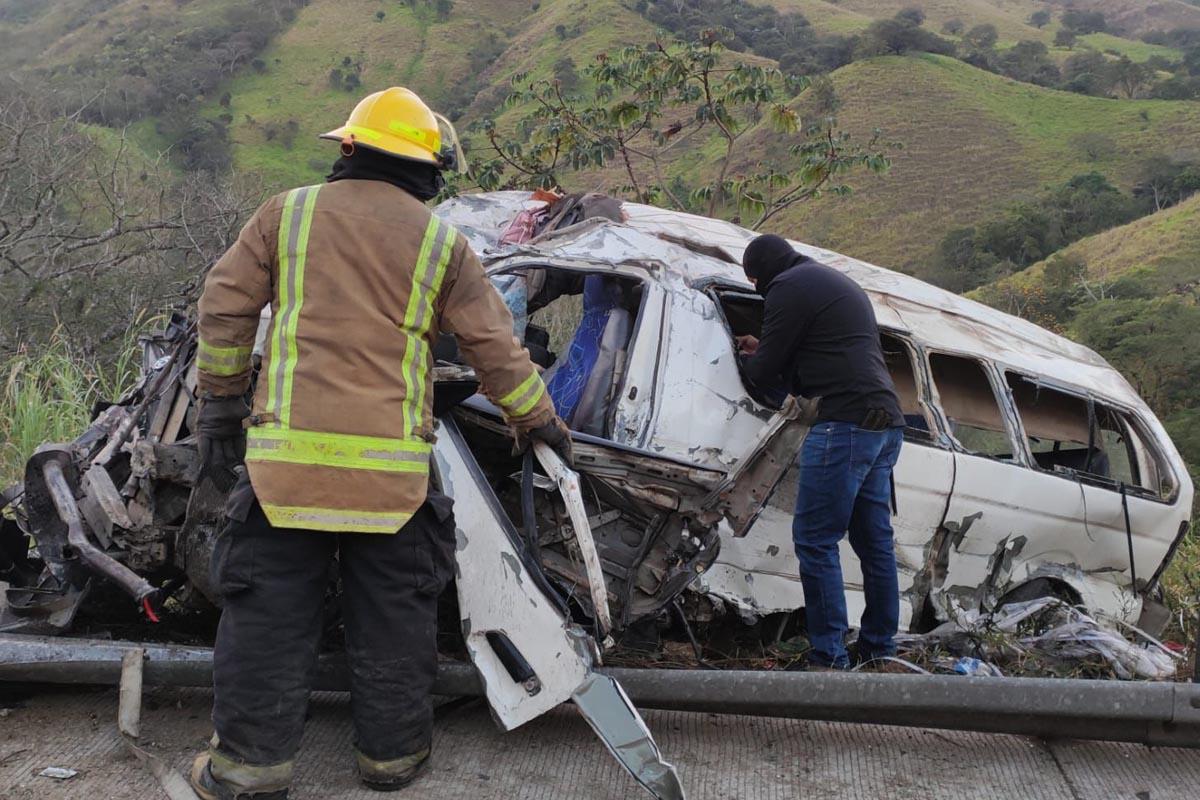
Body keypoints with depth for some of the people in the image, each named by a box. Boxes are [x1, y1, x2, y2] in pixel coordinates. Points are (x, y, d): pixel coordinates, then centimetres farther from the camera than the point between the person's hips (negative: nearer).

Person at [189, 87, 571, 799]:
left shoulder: (286, 213, 9)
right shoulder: (442, 242, 7)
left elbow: (225, 310, 8)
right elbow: (496, 346, 8)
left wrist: (219, 407, 16)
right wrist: (538, 421, 20)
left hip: (285, 452, 1)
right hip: (392, 466, 0)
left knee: (270, 609, 11)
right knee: (393, 614, 13)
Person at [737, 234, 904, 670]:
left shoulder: (790, 287, -3)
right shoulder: (839, 282, 27)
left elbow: (766, 374, -2)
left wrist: (748, 360, 19)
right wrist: (764, 353, 28)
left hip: (847, 422, -10)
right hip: (887, 422, 10)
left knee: (815, 540, -6)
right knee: (875, 540, 14)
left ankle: (829, 659, -6)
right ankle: (879, 648, 23)